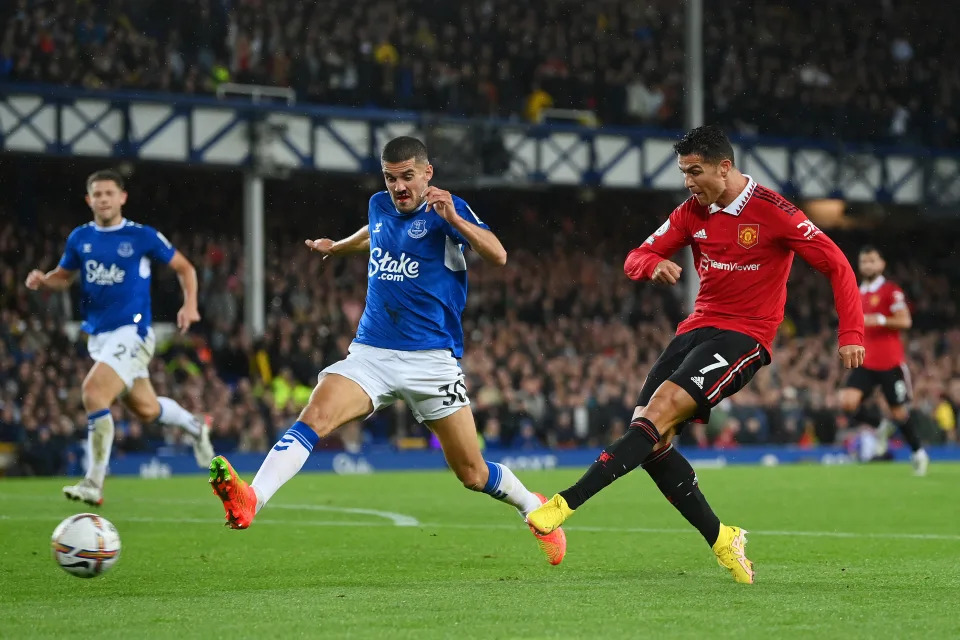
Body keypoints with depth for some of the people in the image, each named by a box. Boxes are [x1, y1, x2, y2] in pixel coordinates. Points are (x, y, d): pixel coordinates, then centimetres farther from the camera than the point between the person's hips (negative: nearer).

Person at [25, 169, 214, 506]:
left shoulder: (143, 237, -6)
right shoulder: (80, 238, 6)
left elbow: (184, 267, 5)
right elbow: (64, 276, 19)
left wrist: (189, 305, -9)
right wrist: (43, 280, -4)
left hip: (131, 333, -6)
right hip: (98, 336, 6)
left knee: (93, 392, -24)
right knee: (145, 409, 16)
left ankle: (94, 484, -19)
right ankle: (195, 426, 48)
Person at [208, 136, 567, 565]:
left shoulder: (447, 210, -4)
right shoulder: (379, 207, 12)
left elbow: (497, 256, -19)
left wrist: (454, 219, -33)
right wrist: (336, 247, 54)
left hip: (431, 360, -4)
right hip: (371, 353, 4)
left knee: (473, 475, 2)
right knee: (315, 417, -24)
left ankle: (534, 508, 32)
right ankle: (249, 501, -40)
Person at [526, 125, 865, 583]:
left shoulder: (772, 211, -8)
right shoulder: (693, 211, 9)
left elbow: (836, 264, -5)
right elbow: (636, 260, 10)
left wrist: (851, 334, -13)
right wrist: (653, 264, -15)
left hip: (745, 335, -7)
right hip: (698, 327, 7)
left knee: (661, 410, -26)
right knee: (650, 439, -9)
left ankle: (568, 502, -31)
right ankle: (722, 540, 1)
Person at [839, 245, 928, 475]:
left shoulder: (891, 291, -6)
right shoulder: (856, 294, 14)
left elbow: (905, 321, -14)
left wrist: (880, 320, -25)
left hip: (890, 362, -5)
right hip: (865, 361, 5)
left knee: (899, 413, 1)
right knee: (847, 402, -15)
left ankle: (918, 453, 23)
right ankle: (880, 426, 10)